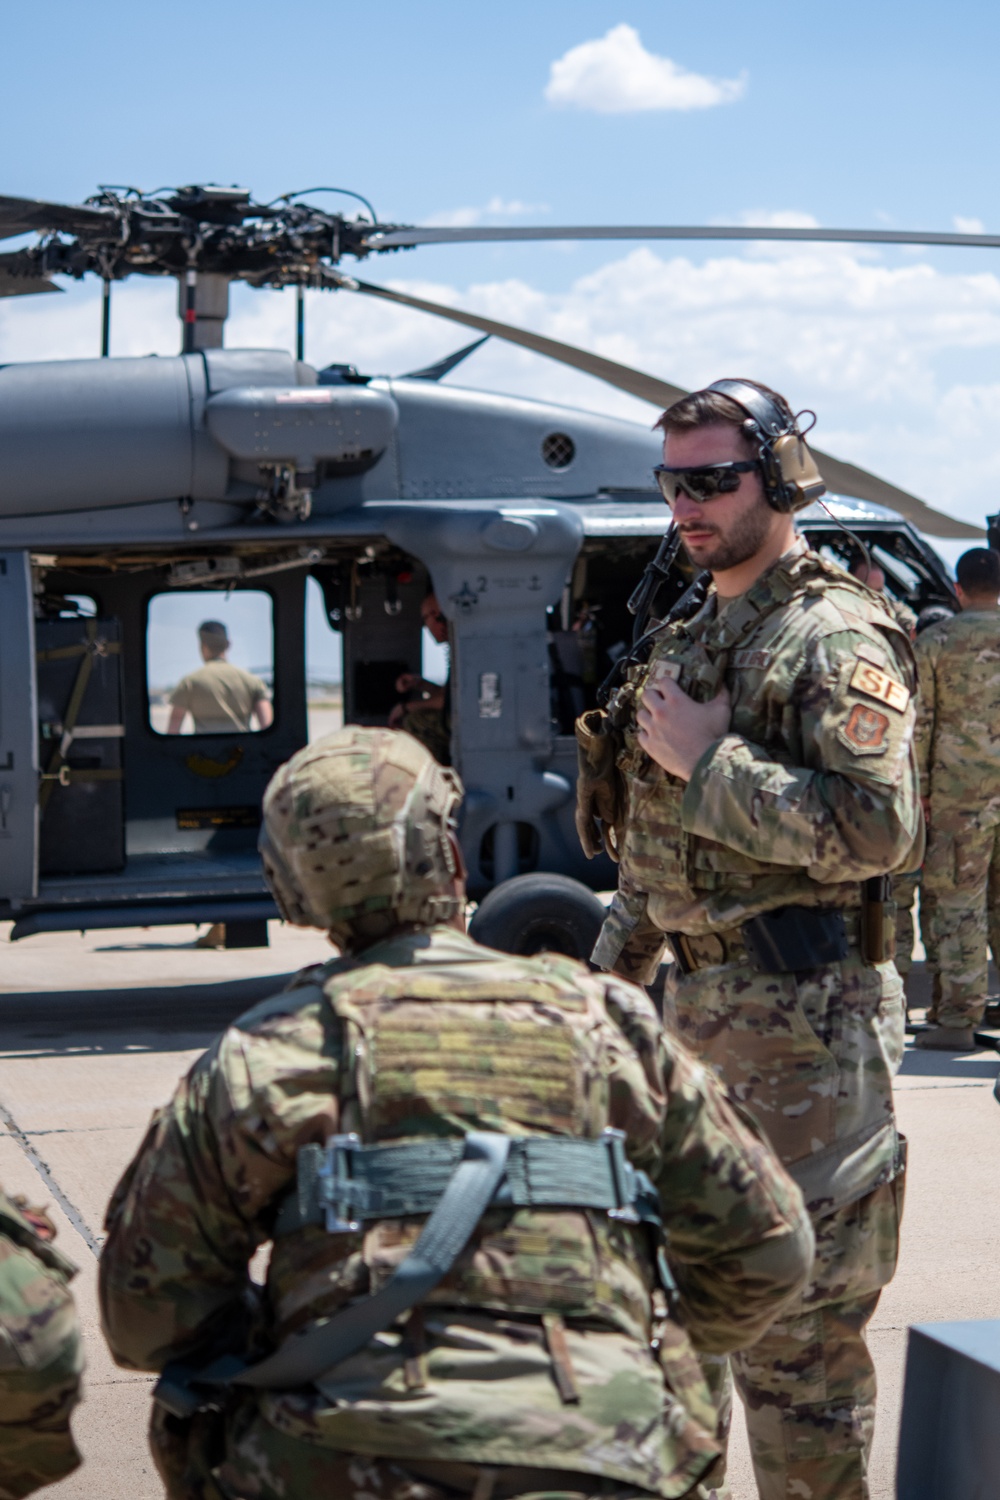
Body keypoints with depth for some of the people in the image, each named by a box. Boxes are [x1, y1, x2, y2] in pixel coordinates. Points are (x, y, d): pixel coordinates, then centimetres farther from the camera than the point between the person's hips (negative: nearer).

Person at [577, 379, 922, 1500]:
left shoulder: (834, 639, -13)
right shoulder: (689, 631, 14)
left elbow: (876, 829, -25)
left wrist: (708, 762, -19)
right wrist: (611, 969, 21)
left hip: (801, 1022, -9)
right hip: (697, 1001, 9)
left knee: (793, 1321, -5)